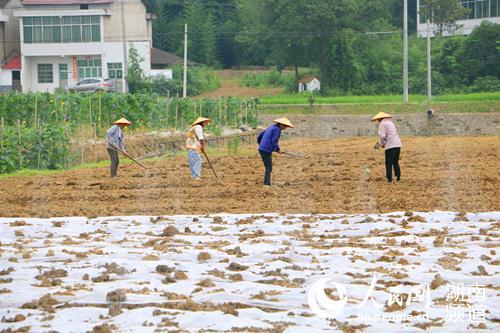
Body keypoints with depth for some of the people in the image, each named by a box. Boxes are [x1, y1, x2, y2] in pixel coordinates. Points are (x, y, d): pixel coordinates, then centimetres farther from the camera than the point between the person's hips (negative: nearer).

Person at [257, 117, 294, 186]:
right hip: (266, 150, -9)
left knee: (268, 167, 14)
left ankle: (268, 183, 16)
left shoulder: (271, 127, 20)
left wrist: (261, 145, 35)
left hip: (262, 149, 9)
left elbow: (260, 135, 25)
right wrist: (278, 149, -2)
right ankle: (266, 183, -11)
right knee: (269, 168, -7)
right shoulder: (277, 129, -10)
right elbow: (274, 141, -17)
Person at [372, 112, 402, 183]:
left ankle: (389, 178, -1)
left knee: (389, 163, 0)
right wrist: (381, 142, 23)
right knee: (396, 162, 17)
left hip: (390, 145, -8)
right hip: (398, 144, 8)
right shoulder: (390, 122, 23)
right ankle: (398, 177, 15)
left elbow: (382, 136, -13)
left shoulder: (382, 124, -3)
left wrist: (381, 144, 4)